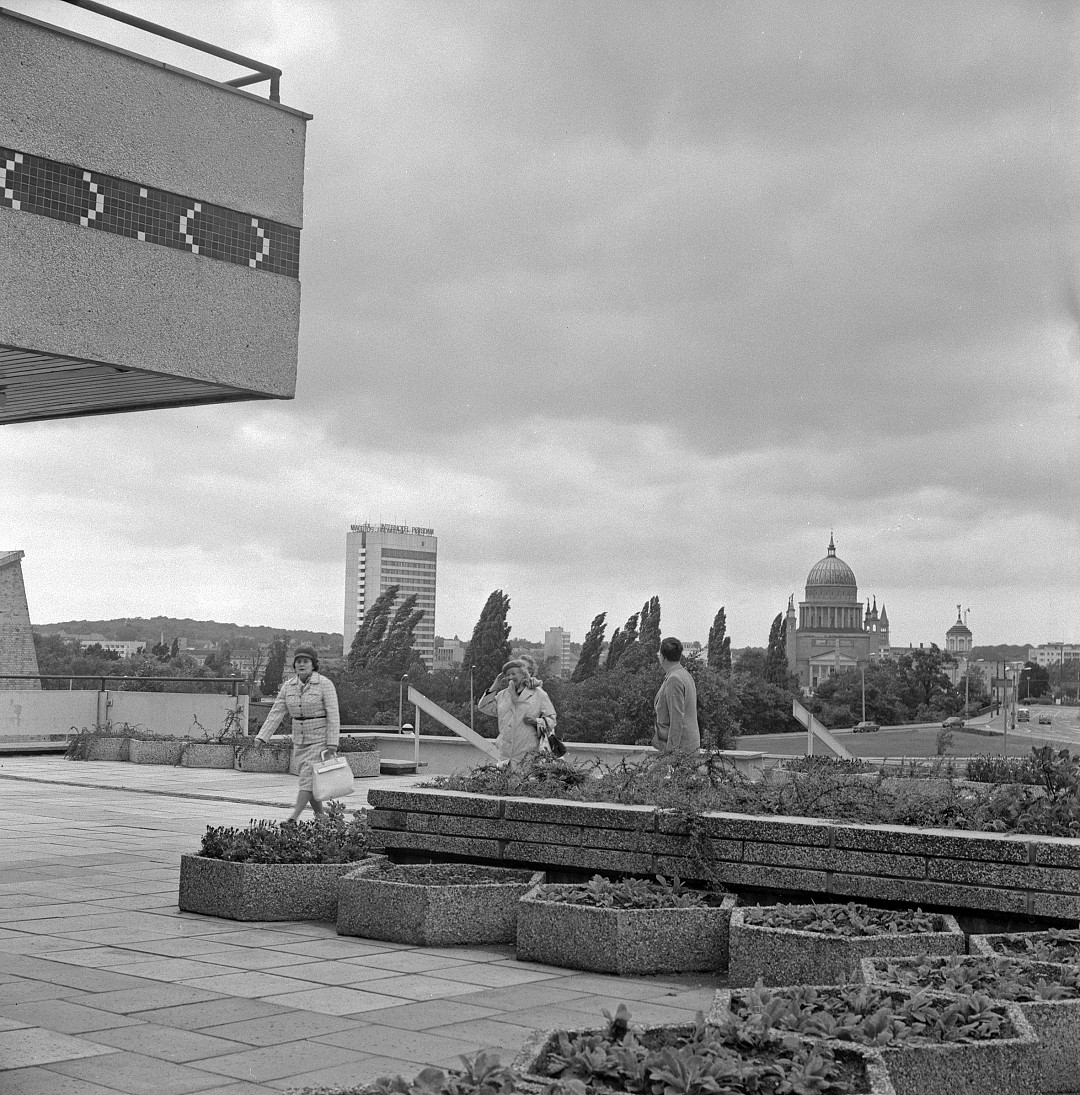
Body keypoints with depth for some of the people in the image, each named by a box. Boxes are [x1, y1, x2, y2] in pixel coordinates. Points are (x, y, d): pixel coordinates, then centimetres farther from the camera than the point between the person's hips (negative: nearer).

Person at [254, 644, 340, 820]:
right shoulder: (289, 686, 2)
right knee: (311, 783, 9)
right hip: (300, 740, 6)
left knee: (307, 779, -14)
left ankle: (293, 819, -21)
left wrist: (332, 743, -20)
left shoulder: (325, 684, -13)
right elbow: (276, 713, -1)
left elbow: (333, 715, -15)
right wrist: (261, 737, -10)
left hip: (320, 739, -6)